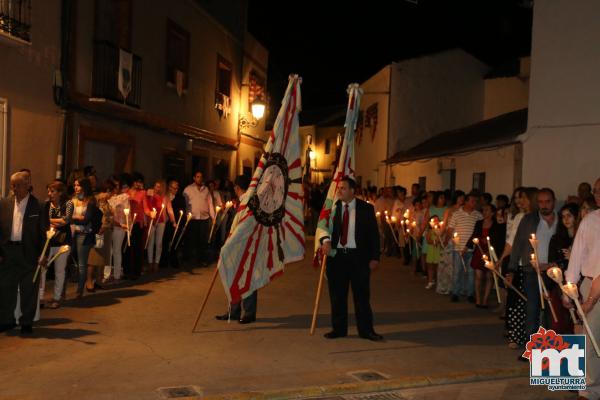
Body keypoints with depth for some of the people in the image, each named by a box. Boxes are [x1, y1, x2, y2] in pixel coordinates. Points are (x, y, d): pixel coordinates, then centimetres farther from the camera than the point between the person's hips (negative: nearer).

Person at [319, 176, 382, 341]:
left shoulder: (366, 208, 0)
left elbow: (373, 234, 3)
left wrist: (374, 257, -2)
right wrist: (325, 240, -23)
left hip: (358, 256, -2)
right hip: (336, 255, 2)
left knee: (362, 295, 4)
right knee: (337, 295, 9)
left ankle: (366, 330, 14)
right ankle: (339, 329, 20)